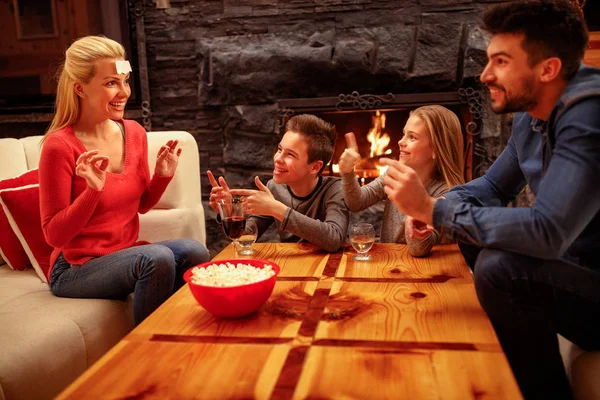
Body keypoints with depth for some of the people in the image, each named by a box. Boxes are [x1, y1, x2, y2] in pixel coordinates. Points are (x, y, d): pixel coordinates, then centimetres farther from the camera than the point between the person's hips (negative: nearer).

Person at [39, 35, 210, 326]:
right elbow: (54, 235, -14)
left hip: (126, 255, 5)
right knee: (157, 258, -29)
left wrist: (162, 176, -7)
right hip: (75, 269, -5)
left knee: (193, 252, -20)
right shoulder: (59, 146, -17)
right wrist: (93, 190, -28)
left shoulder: (134, 132, 0)